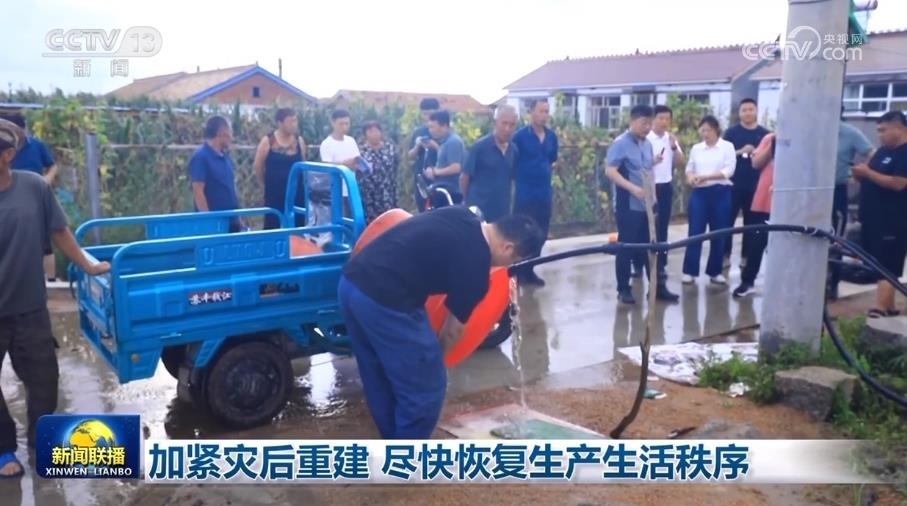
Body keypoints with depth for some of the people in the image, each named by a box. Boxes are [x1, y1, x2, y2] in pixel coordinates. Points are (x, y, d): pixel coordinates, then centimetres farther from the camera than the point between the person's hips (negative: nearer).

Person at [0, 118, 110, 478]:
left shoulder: (34, 187, -10)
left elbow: (58, 232, 3)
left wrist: (89, 267, 8)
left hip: (30, 307, 2)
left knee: (44, 376, 14)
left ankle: (40, 436, 39)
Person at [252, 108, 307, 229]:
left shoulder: (299, 141, 3)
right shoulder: (268, 141, -6)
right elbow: (257, 166, 2)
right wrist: (269, 183, 11)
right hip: (275, 195, -3)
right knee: (273, 228, 1)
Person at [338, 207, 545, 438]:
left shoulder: (463, 216, 14)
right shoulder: (475, 266, -7)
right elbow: (453, 330, 7)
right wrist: (434, 356, 27)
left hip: (352, 281, 10)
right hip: (384, 300, -10)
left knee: (380, 383, 24)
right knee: (425, 389, 6)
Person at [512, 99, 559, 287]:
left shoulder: (552, 136, 7)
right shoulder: (520, 136, -10)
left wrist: (544, 171, 9)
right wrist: (520, 178, 0)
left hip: (545, 193, 6)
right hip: (525, 194, -6)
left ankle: (529, 270, 23)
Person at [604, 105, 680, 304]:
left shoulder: (647, 144, 12)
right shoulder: (620, 144, -11)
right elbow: (610, 171, -18)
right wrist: (633, 188, -25)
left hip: (647, 205, 7)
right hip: (628, 205, -7)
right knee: (626, 247, 1)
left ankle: (658, 287, 18)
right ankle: (623, 289, 12)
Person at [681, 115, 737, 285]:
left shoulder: (727, 147, 0)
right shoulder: (696, 148, 10)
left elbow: (729, 170, -9)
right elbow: (689, 167, 12)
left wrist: (705, 177, -18)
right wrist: (690, 176, -12)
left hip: (720, 193, -2)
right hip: (699, 193, 2)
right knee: (695, 231, -1)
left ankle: (715, 271, 16)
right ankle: (690, 271, 5)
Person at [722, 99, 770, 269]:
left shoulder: (765, 134, 6)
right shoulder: (731, 132, 3)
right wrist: (740, 152, -17)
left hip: (755, 186, 2)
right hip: (733, 184, -1)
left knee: (752, 222, 7)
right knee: (727, 220, -1)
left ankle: (746, 256, 15)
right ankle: (725, 255, 8)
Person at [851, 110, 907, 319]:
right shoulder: (882, 151, 17)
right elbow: (872, 179, 20)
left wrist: (868, 172, -18)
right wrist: (860, 173, -2)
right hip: (873, 220, 9)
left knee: (886, 268, -10)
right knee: (879, 267, 13)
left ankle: (879, 310, -13)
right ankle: (889, 308, 21)